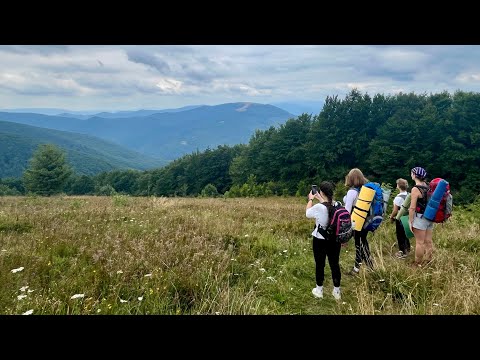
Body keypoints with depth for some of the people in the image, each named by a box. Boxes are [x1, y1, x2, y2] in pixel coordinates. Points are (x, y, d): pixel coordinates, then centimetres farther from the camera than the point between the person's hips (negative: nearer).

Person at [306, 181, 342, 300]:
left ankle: (319, 290, 26)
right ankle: (337, 291, 27)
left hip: (320, 241, -4)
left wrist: (311, 199, 10)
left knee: (320, 265, 12)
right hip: (335, 240, 5)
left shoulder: (318, 207, -23)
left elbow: (308, 214, -2)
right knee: (335, 264, 15)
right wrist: (320, 199, 24)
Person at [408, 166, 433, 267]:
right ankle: (429, 262, 21)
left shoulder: (415, 189, -15)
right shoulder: (427, 186, 5)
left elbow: (412, 208, -16)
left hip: (420, 218, -7)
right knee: (428, 241, 12)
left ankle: (418, 264, 7)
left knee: (420, 242, 0)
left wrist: (410, 221, -10)